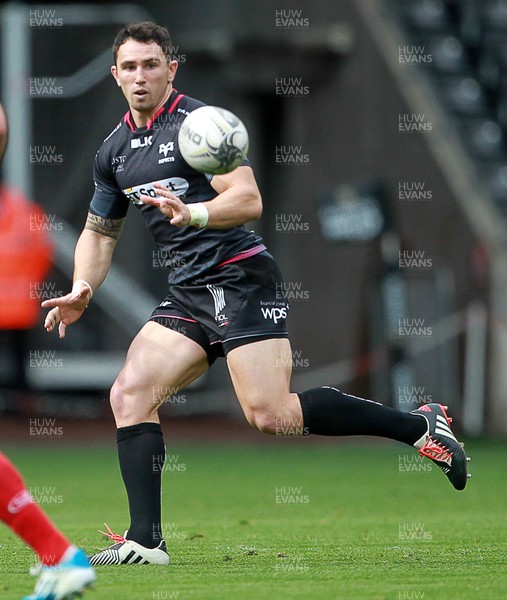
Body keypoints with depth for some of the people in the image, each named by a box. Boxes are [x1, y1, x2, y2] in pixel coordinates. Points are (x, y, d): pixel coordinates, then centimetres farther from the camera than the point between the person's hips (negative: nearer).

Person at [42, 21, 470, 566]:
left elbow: (248, 200, -15)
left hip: (239, 278, -8)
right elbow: (99, 231, 26)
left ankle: (419, 425, -6)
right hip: (186, 293, 8)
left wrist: (192, 214, -33)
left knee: (270, 415, -18)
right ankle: (145, 542, -7)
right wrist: (82, 290, 9)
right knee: (129, 394, -8)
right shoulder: (114, 150, 16)